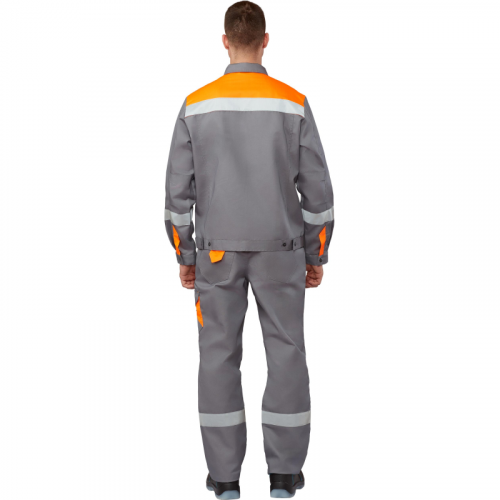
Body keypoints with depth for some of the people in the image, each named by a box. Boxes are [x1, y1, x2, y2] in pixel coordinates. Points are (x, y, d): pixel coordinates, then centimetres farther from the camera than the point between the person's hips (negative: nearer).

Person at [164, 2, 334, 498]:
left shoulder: (196, 106, -4)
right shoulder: (293, 104, -6)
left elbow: (179, 191, -2)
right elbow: (316, 189, -4)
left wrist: (184, 257, 9)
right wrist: (317, 256, 7)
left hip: (218, 251, 1)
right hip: (278, 249, 0)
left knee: (219, 357, 8)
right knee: (286, 354, 8)